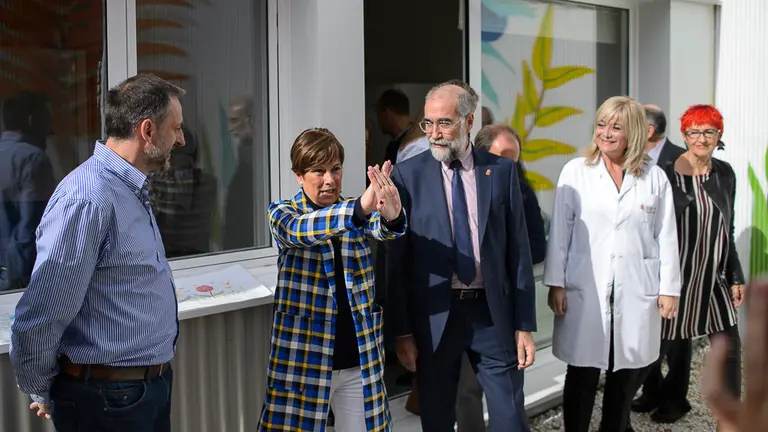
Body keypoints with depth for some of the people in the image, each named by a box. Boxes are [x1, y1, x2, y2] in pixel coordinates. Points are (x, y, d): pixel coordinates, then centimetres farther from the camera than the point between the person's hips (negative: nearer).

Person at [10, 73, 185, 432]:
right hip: (109, 401, -9)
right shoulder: (88, 199, -23)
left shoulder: (132, 190, 10)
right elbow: (39, 320, -23)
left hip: (153, 385, 9)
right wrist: (43, 394, -7)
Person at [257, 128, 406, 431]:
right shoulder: (283, 213, -3)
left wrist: (392, 215, -42)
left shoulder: (356, 214, 6)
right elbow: (301, 230, -26)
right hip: (304, 358, -3)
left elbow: (381, 229, -16)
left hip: (359, 358, 3)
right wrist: (360, 208, -44)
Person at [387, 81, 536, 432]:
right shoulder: (408, 175, -2)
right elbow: (397, 259, -1)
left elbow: (518, 250, 2)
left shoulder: (501, 171, 1)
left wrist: (525, 325, 0)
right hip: (433, 316, 0)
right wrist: (403, 331, -3)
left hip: (493, 313, 1)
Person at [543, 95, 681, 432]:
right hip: (586, 291, -1)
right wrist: (555, 283, -3)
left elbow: (666, 237, 5)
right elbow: (560, 231, 0)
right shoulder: (575, 172, 0)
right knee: (582, 377, 3)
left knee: (625, 377, 10)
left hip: (637, 292, 2)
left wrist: (669, 289, 2)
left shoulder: (655, 177, 4)